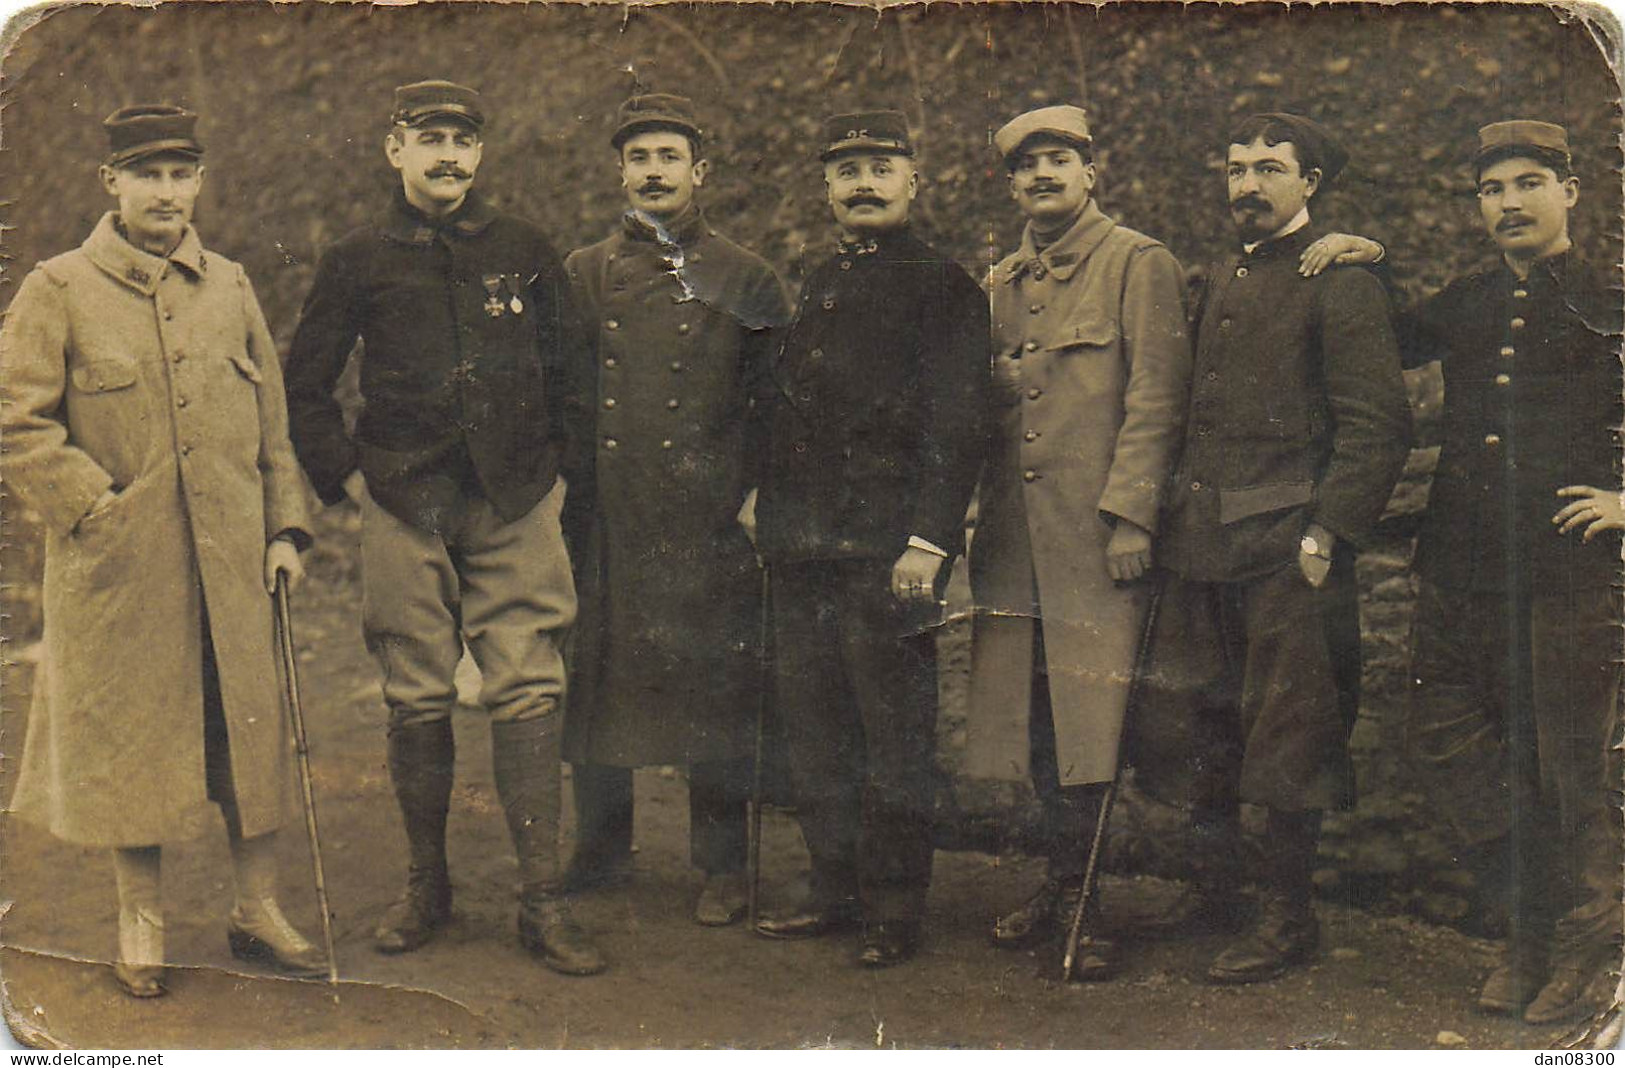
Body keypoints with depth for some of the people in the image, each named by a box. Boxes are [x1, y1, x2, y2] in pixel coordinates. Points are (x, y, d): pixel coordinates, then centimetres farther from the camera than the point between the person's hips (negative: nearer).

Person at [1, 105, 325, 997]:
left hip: (230, 562, 4)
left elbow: (271, 421, 14)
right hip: (118, 564, -3)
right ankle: (140, 917, 23)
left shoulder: (231, 287, 10)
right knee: (127, 738, 7)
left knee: (251, 728, 8)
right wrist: (96, 506, -12)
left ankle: (257, 907, 22)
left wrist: (283, 527, 9)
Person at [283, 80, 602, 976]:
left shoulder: (522, 251, 8)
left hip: (515, 506, 0)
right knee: (417, 701, 5)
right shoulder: (357, 260, 6)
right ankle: (425, 886, 21)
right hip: (406, 509, 0)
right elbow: (305, 385, 13)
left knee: (528, 693, -5)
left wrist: (554, 459, 10)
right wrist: (343, 473, 5)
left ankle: (543, 903, 0)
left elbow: (570, 365, 17)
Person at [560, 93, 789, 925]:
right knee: (595, 680, 9)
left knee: (715, 689, 1)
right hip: (603, 526, 2)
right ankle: (601, 846, 26)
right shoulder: (580, 276, 10)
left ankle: (723, 866, 14)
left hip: (707, 529, -2)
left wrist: (730, 485, -4)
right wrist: (574, 482, 5)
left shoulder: (747, 282, 5)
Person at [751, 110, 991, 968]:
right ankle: (835, 891, 23)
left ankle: (895, 912, 11)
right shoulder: (817, 286, 19)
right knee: (814, 730, 11)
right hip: (803, 550, 7)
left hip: (886, 549, -7)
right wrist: (766, 510, 15)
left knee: (893, 737, 1)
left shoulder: (942, 286, -2)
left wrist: (929, 540, -17)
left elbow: (955, 424, -10)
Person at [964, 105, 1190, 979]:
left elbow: (1156, 397, -6)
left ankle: (1100, 904, 7)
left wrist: (1130, 513, -14)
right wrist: (978, 523, 15)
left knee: (1095, 720, -4)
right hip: (1016, 541, 6)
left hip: (1097, 540, -5)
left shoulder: (1138, 264, 1)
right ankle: (1064, 880, 23)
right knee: (1038, 723, 9)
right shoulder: (1000, 283, 19)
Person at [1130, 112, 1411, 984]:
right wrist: (1176, 514, 13)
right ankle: (1214, 890, 27)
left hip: (1287, 546, -7)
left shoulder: (1340, 281, -6)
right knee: (1187, 722, 12)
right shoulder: (1219, 283, 17)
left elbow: (1377, 423, -12)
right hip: (1202, 547, 8)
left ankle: (1286, 917, 13)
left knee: (1285, 734, 1)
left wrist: (1328, 530, -18)